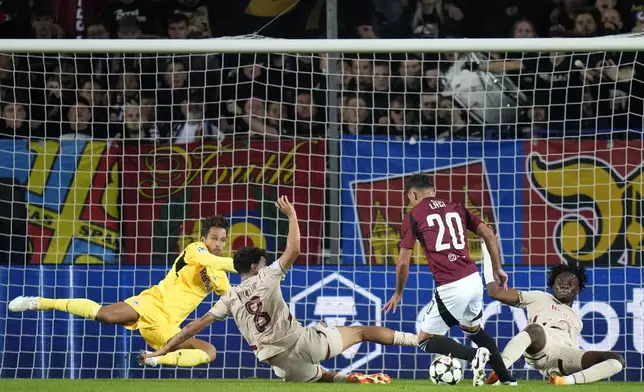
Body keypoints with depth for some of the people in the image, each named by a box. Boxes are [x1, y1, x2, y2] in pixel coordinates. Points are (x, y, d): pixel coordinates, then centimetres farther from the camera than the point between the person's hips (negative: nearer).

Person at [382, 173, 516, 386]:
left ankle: (474, 355, -13)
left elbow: (404, 262, 1)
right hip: (474, 279, 6)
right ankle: (506, 379, 28)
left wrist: (398, 293, 16)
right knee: (472, 328, 32)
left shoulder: (413, 216, 2)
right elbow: (489, 235, 11)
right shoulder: (456, 208, 16)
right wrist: (498, 269, 22)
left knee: (425, 340, 9)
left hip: (450, 287, -6)